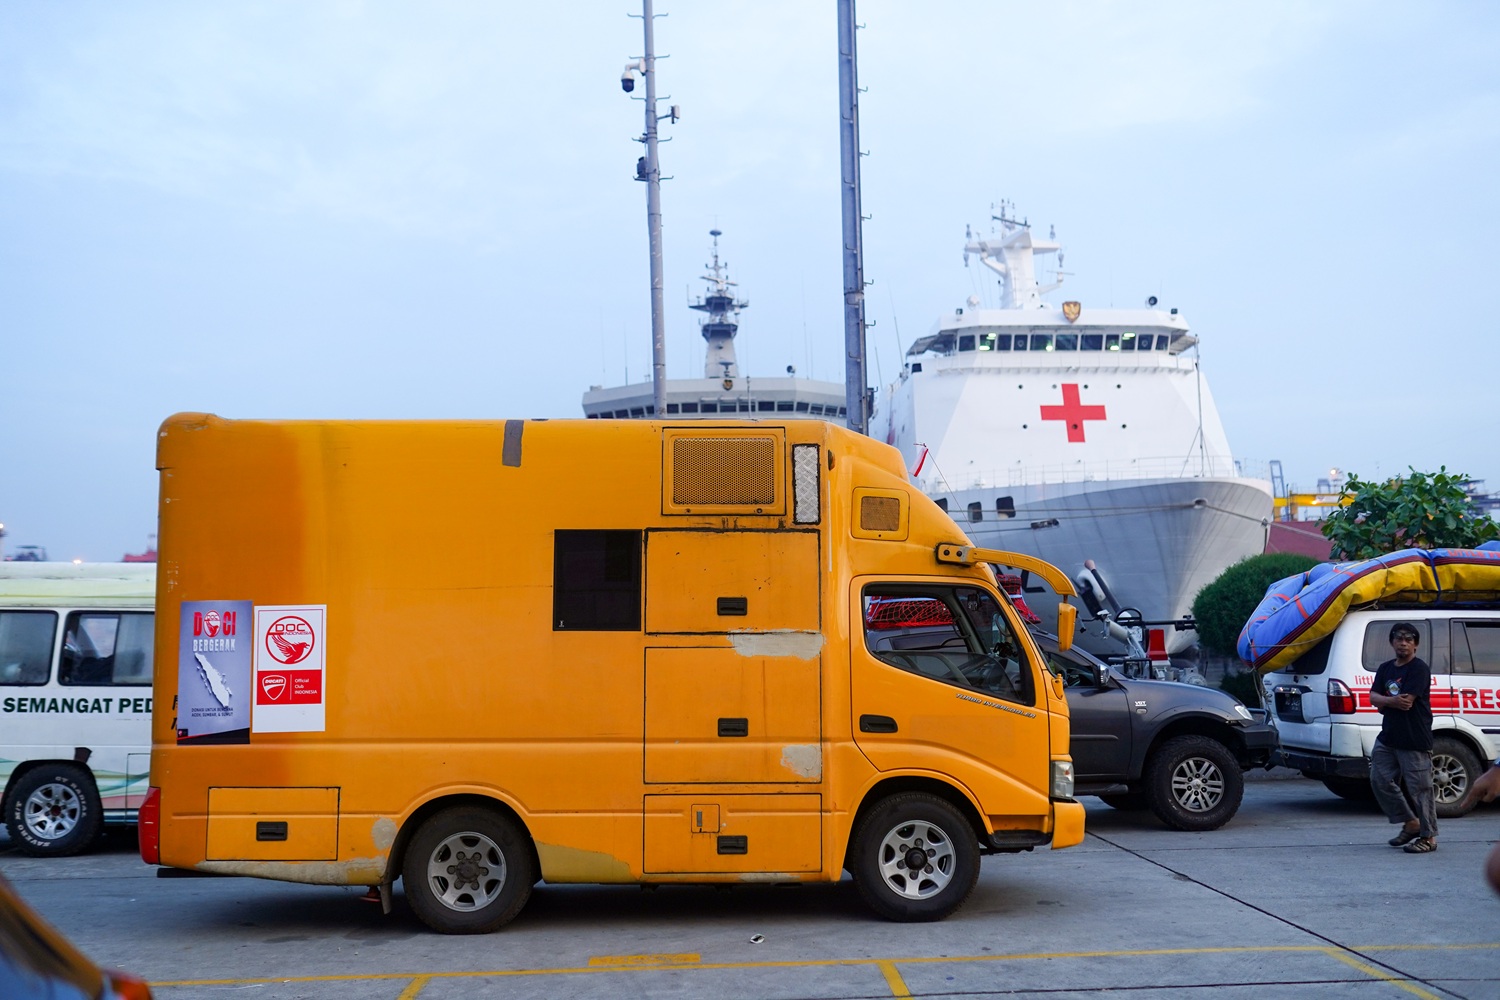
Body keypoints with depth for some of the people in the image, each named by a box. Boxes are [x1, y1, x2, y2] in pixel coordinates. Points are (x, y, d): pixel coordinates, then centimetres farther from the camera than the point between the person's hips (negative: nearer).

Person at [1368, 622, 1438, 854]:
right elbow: (1373, 697, 4)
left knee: (1419, 788, -5)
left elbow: (1407, 701, -18)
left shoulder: (1419, 668, -9)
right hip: (1387, 738, 8)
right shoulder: (1385, 668, 15)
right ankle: (1410, 823, 22)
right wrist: (1393, 701, -13)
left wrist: (1384, 701, -5)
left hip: (1415, 741, -8)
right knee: (1380, 780, 8)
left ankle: (1428, 837, 5)